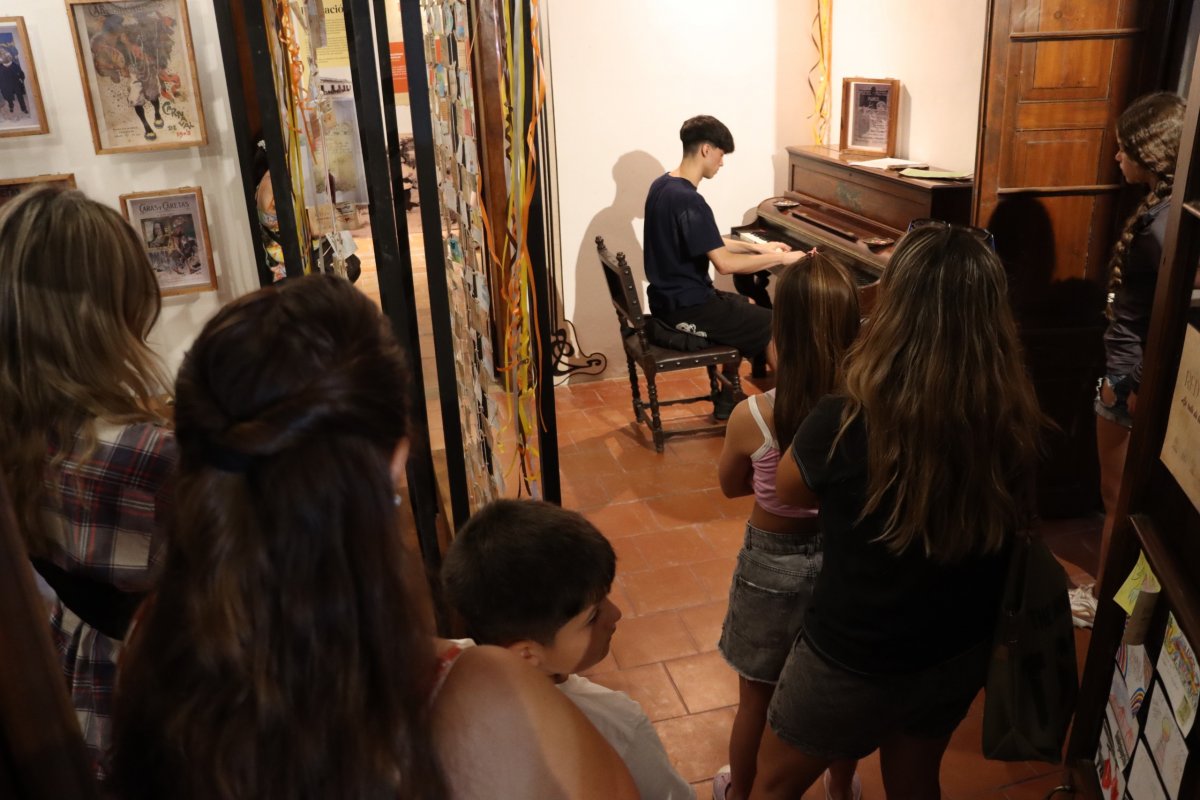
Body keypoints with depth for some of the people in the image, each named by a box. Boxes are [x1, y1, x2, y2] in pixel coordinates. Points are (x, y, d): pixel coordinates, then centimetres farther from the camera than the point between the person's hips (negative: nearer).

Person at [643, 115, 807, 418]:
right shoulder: (689, 200, -24)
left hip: (670, 298, 10)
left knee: (747, 309, 29)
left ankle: (728, 397, 32)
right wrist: (782, 258, -15)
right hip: (687, 307, -10)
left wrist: (756, 247, 15)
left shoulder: (663, 185, 7)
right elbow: (725, 263, -26)